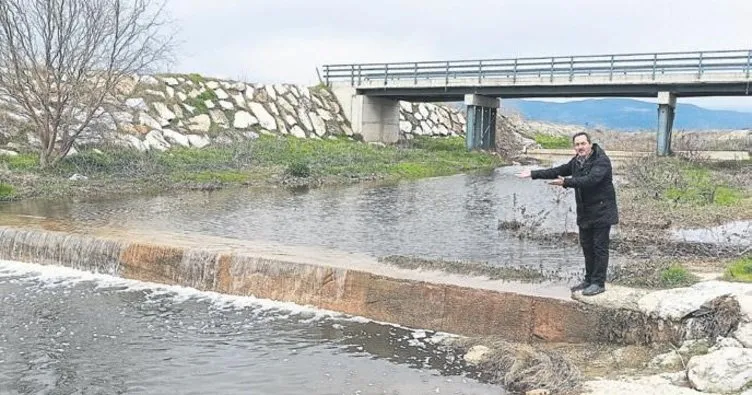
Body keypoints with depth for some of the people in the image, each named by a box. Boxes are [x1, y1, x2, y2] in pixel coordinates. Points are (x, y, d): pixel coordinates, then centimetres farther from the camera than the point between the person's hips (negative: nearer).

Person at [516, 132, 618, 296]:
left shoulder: (601, 160, -17)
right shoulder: (577, 161, 11)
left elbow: (591, 180, -32)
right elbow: (559, 171, 18)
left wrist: (566, 182, -36)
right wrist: (533, 174, 14)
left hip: (601, 212, -9)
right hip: (585, 213, 9)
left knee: (600, 248, -3)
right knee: (587, 247, 14)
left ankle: (598, 283, 3)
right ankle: (589, 280, 25)